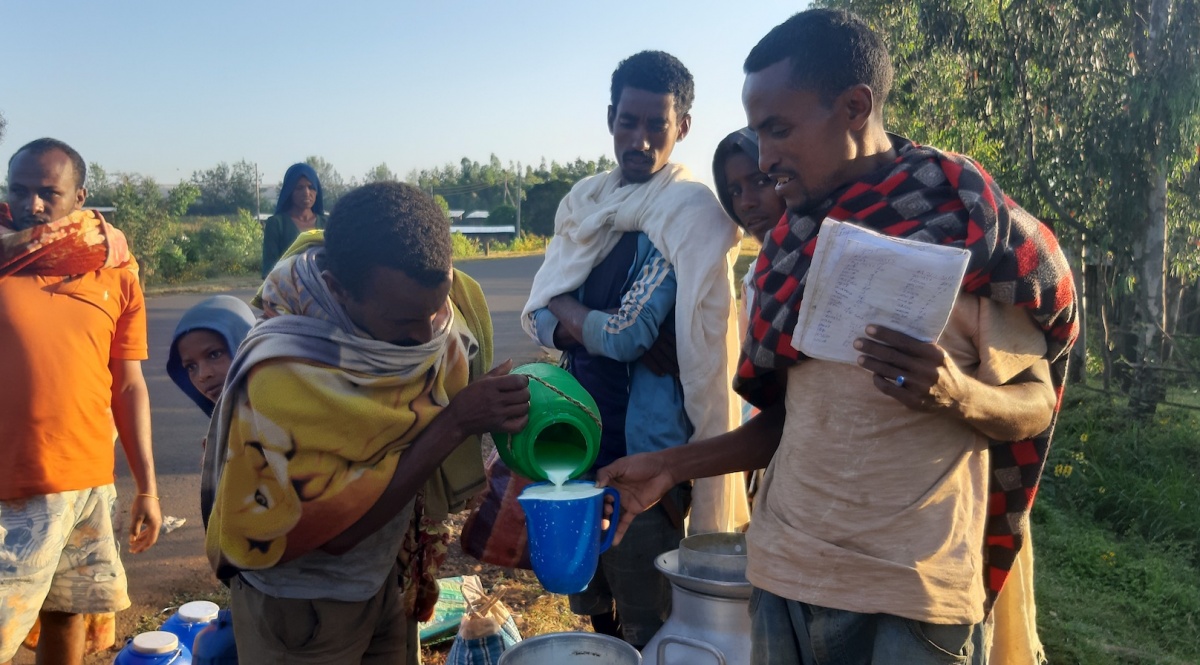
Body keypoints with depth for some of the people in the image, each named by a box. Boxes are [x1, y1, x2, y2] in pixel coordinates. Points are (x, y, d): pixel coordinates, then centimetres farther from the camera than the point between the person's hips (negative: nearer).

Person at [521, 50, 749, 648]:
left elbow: (628, 333, -18)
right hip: (581, 435, 7)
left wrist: (568, 312, -3)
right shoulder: (585, 202, 8)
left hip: (645, 447, -6)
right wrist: (602, 329, -16)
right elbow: (539, 318, 2)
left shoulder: (691, 212, -12)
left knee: (649, 629, 7)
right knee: (594, 613, 22)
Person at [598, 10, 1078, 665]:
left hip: (912, 591, -4)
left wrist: (958, 394, -24)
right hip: (783, 575, 5)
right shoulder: (786, 247, 5)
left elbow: (1036, 405, -4)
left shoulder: (968, 216, -9)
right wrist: (672, 466, 3)